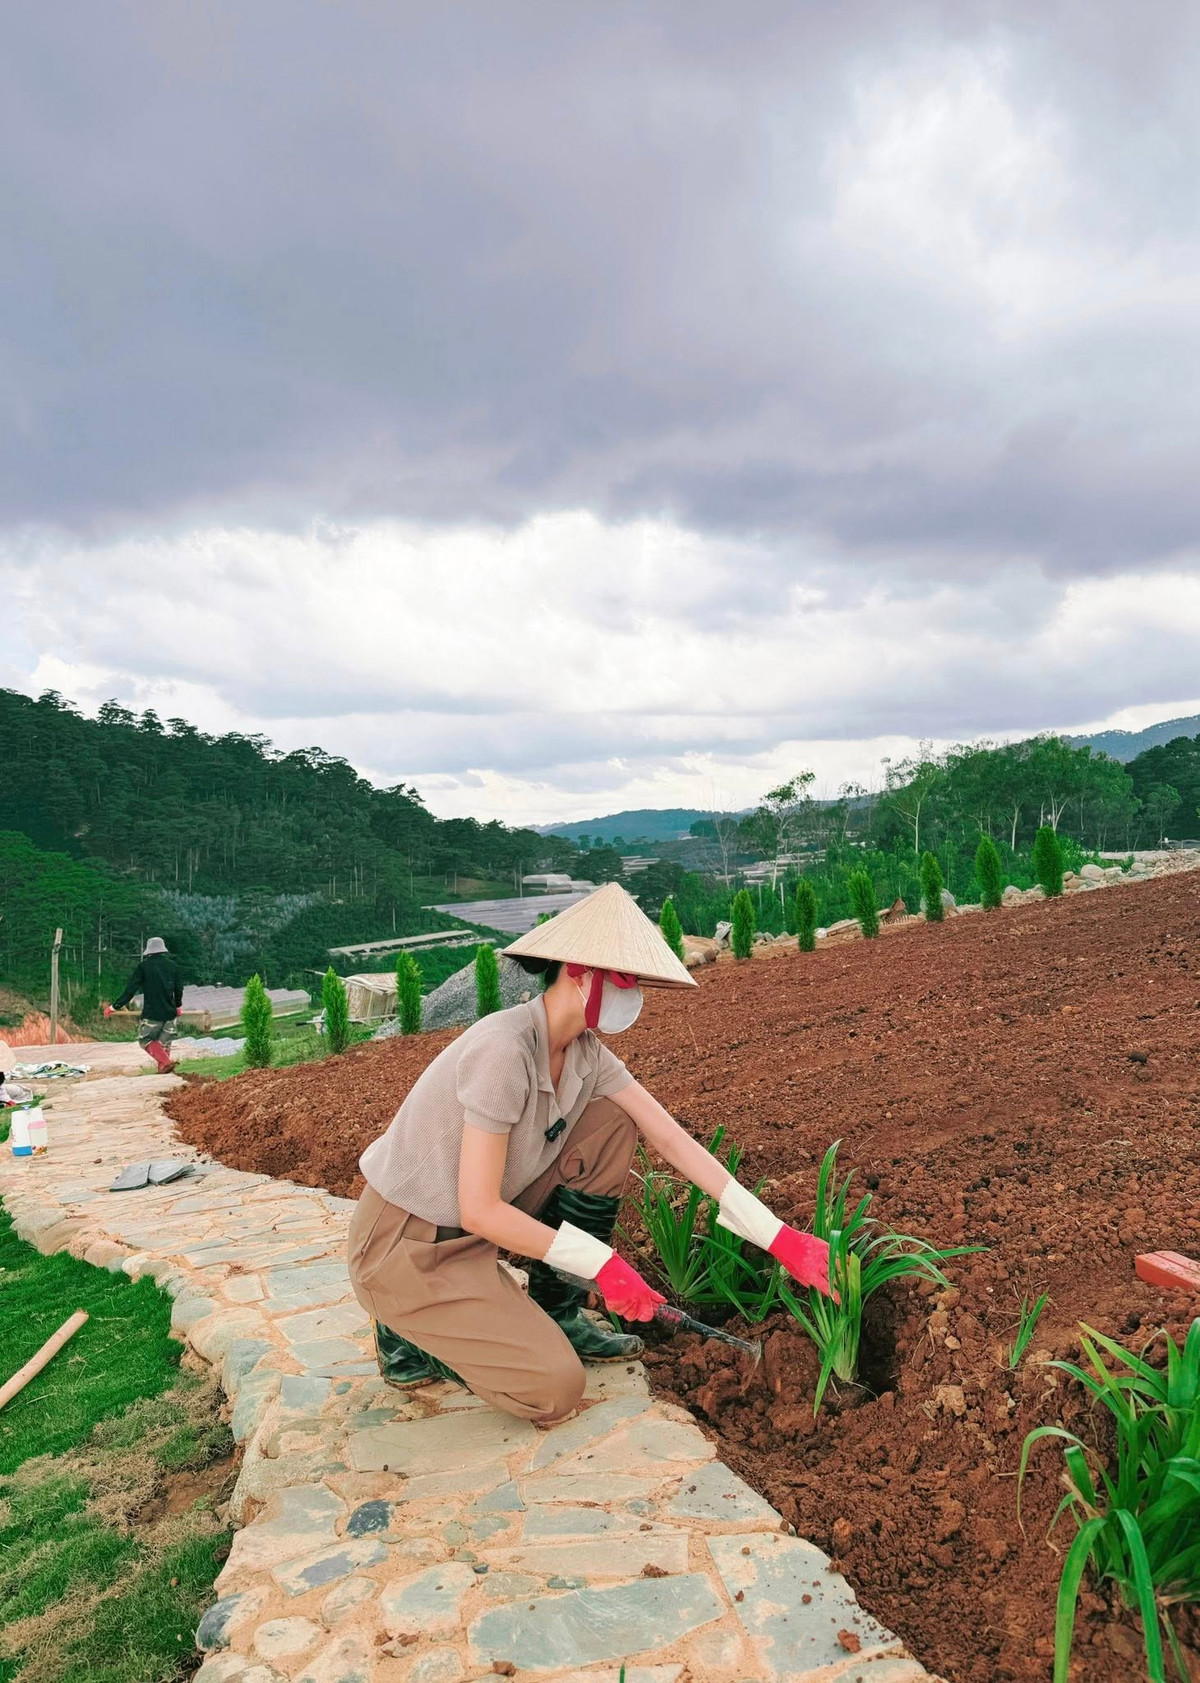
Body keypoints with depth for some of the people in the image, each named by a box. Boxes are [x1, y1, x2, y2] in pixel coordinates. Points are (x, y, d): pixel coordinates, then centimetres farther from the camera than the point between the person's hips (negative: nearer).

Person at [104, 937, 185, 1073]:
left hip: (151, 1012, -4)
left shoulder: (143, 967, -4)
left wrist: (114, 1007, 1)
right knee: (164, 1042, 13)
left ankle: (166, 1062, -10)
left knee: (145, 1039, 8)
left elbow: (130, 990, -6)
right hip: (170, 1012, 4)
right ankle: (162, 1068, 10)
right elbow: (179, 988, 14)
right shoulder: (172, 966, 6)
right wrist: (178, 1006, 32)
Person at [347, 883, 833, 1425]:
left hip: (472, 1225, 8)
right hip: (403, 1244, -8)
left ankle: (555, 1314, 8)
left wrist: (777, 1237, -9)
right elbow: (480, 1212, -27)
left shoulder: (587, 1054, -5)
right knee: (554, 1389, -17)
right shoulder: (503, 1051, -30)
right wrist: (602, 1263, -20)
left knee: (614, 1124, -3)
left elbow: (671, 1139, -5)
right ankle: (414, 1336, 7)